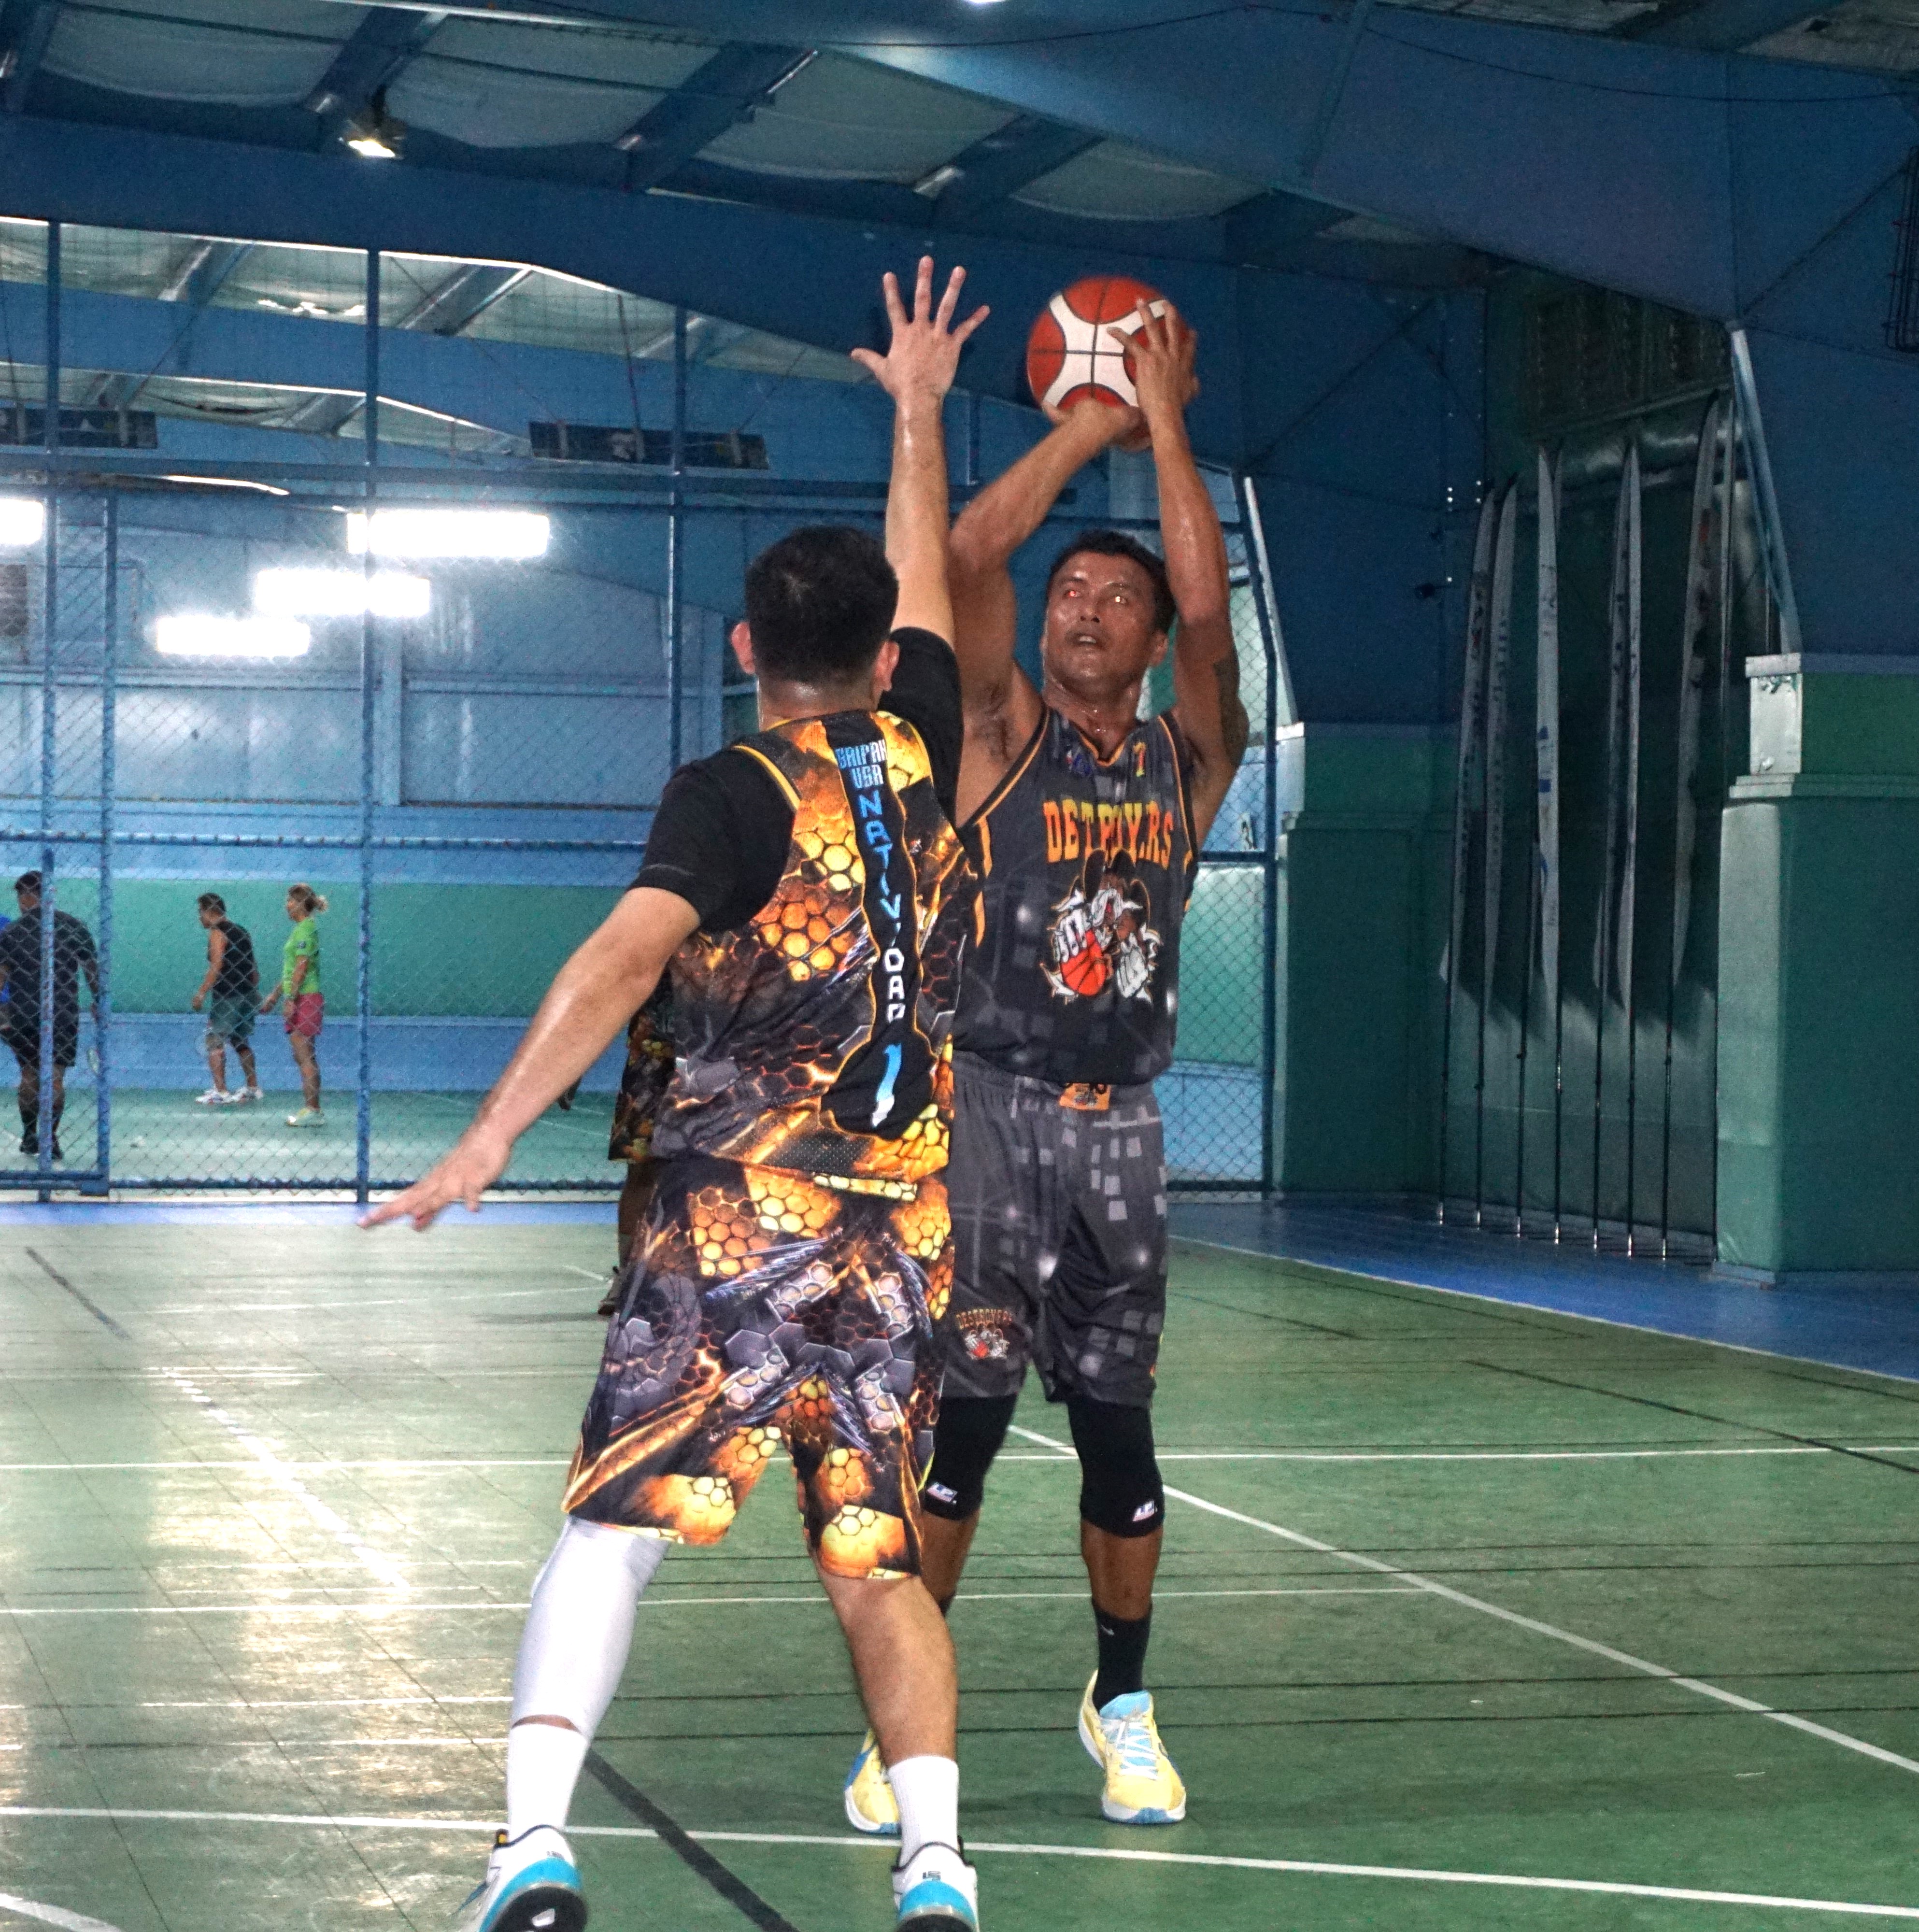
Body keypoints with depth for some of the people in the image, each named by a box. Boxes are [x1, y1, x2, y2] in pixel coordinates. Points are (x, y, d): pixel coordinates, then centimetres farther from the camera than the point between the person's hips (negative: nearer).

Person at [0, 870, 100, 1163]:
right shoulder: (73, 927, -2)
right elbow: (92, 970, 1)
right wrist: (100, 1004, 13)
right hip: (63, 1015, -1)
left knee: (29, 1075, 14)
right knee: (55, 1078, 2)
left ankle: (29, 1136, 19)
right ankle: (50, 1139, -3)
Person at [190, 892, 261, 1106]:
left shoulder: (217, 932, -7)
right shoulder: (242, 932, 17)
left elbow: (217, 966, -17)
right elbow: (254, 969, 19)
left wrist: (202, 993, -16)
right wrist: (254, 995, 24)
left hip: (226, 997, -8)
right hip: (248, 996, 8)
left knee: (215, 1042, -5)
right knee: (242, 1042, 19)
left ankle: (220, 1091, -13)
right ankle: (253, 1088, 21)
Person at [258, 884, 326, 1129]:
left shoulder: (306, 929, -12)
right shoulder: (300, 929, 18)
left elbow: (302, 967, -18)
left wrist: (291, 998, -19)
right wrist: (276, 994, 27)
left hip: (305, 998, -10)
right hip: (300, 999, 10)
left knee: (306, 1057, -9)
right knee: (302, 1057, 10)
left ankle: (313, 1111, -10)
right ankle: (309, 1108, 12)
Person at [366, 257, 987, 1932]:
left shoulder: (738, 793, -5)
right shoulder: (924, 756, 9)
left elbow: (626, 957, -21)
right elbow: (925, 579, 27)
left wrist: (489, 1139, -25)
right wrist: (918, 408, 42)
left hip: (740, 1224, -4)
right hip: (904, 1238, 5)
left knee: (613, 1523, -6)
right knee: (880, 1562, 9)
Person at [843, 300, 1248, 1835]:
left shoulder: (1187, 762, 8)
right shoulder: (1002, 739, 2)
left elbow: (1210, 607, -6)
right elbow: (971, 555, -11)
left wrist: (1167, 422, -4)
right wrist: (1089, 426, -4)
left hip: (1119, 1128, 3)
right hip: (988, 1109, -3)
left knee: (1117, 1424, 8)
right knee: (961, 1412, -6)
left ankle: (1125, 1705, 23)